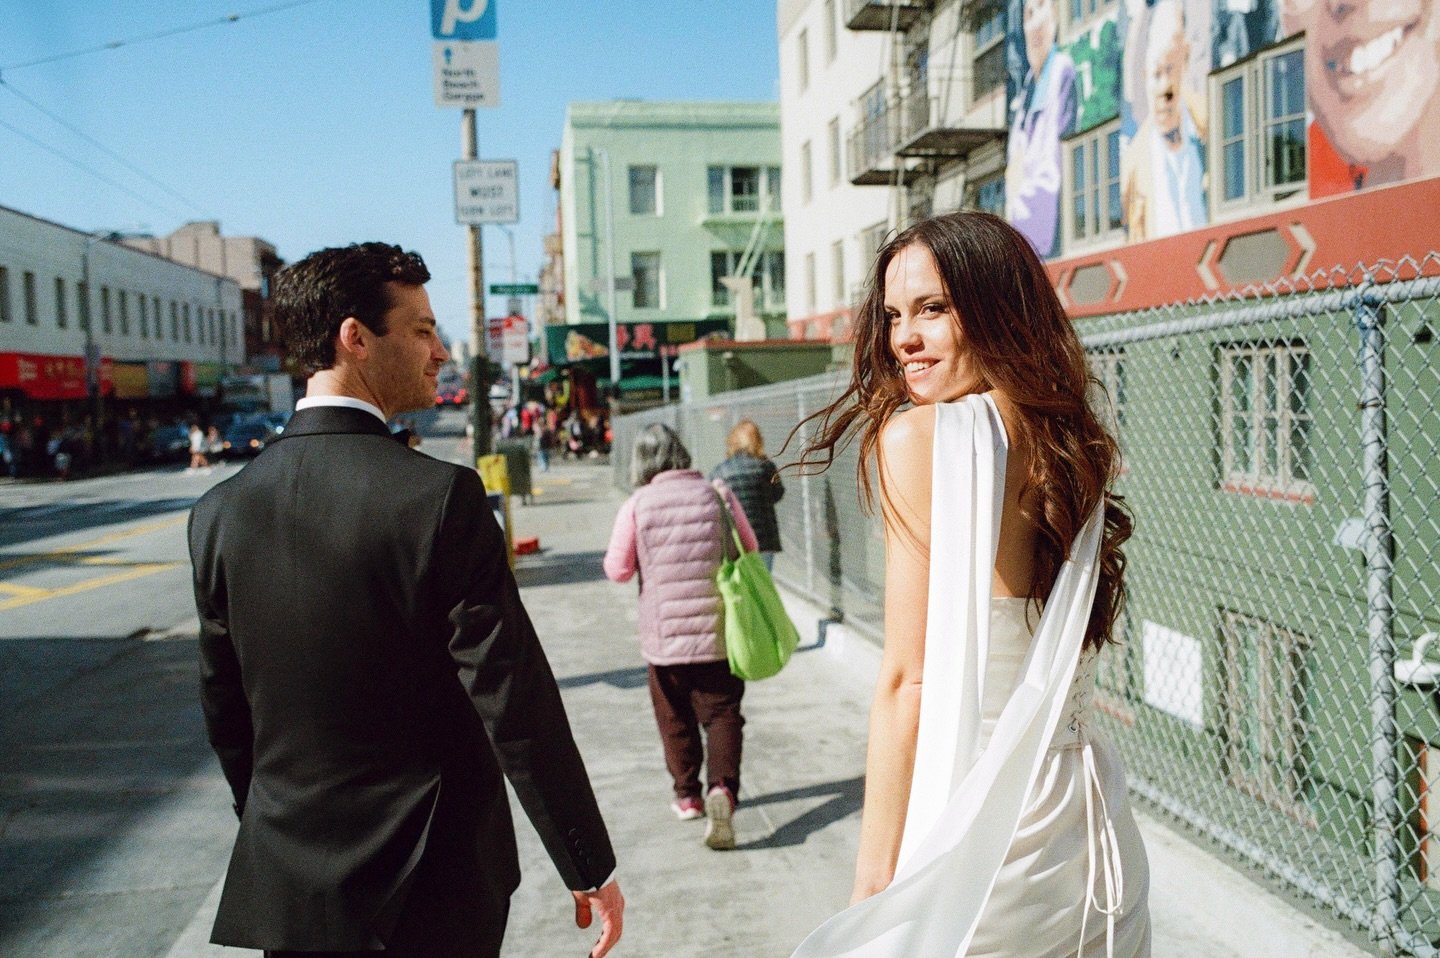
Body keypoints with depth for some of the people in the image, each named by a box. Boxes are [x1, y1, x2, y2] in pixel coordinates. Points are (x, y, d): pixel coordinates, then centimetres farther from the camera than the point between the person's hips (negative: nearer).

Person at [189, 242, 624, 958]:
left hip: (288, 889, 4)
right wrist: (591, 867, -8)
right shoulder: (442, 495, -20)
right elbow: (516, 703, -18)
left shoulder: (218, 512, -4)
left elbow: (223, 711, 5)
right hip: (434, 891, -3)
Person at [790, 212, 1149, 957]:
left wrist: (873, 882, -10)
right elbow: (1054, 659, 8)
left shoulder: (918, 434, -15)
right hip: (1082, 810, 7)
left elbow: (908, 680, -16)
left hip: (971, 820, -7)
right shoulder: (1070, 442, 5)